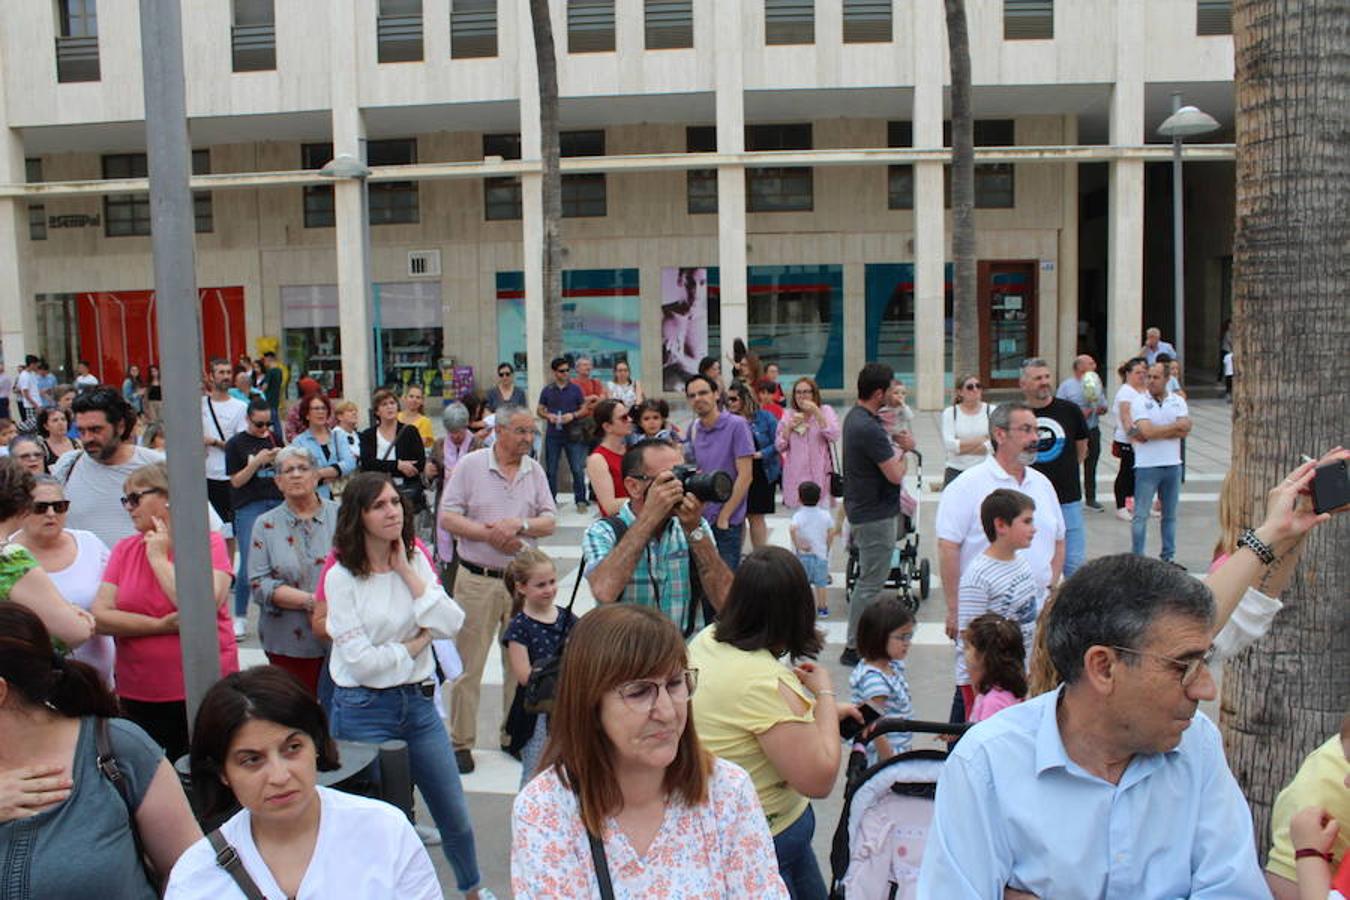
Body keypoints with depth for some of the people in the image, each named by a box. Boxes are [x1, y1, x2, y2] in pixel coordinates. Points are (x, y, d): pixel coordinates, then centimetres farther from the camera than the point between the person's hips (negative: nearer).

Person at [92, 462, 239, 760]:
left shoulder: (210, 543, -5)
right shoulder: (123, 550, 6)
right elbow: (99, 617, -4)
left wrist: (158, 558, -11)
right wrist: (162, 626, -16)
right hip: (137, 697, 4)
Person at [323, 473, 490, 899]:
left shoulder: (416, 562, 4)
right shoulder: (342, 576, -11)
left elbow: (451, 624, -10)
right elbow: (362, 661, -17)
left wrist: (406, 571, -10)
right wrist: (417, 643, -6)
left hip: (418, 702, 5)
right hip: (364, 709, -5)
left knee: (455, 815, 15)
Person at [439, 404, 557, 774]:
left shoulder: (535, 471, 8)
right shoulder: (470, 465, -3)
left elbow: (550, 521, 5)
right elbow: (447, 518, -7)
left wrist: (521, 525, -14)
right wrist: (489, 534, -16)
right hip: (477, 580, -3)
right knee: (468, 664, 1)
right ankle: (461, 742, 12)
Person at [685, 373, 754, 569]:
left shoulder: (737, 426, -10)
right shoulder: (693, 429, 8)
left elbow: (745, 476, -12)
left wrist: (724, 515, -12)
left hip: (727, 519, -5)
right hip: (698, 518, 5)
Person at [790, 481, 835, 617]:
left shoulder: (798, 515, -12)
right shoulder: (825, 515, -2)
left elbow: (792, 529, -31)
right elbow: (831, 532, 0)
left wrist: (798, 544, -20)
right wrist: (827, 548, 13)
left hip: (803, 555, -2)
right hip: (821, 554, 2)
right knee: (820, 583, 15)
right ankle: (822, 608, 22)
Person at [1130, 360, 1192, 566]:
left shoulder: (1177, 401, 8)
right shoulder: (1139, 402, -3)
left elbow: (1185, 430, -7)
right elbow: (1147, 430, -17)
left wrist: (1155, 432, -14)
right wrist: (1175, 426, -8)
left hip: (1173, 465, 4)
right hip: (1147, 466, -4)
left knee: (1170, 515, 12)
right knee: (1141, 515, -3)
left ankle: (1168, 556, 22)